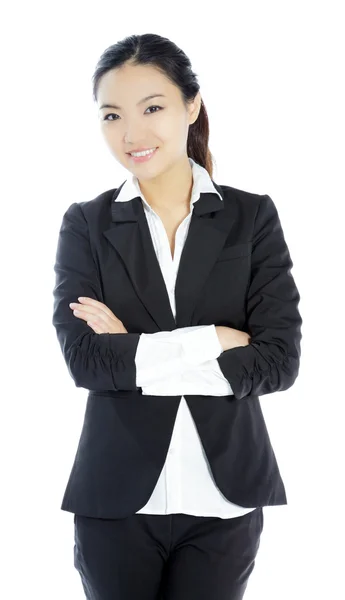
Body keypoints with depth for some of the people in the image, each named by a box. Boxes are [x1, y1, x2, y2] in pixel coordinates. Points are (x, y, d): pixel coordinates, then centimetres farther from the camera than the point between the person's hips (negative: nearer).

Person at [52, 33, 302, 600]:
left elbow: (280, 360, -9)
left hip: (224, 500, 0)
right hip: (116, 501, 0)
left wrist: (137, 353, -12)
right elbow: (83, 357, -11)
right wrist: (211, 340, -16)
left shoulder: (252, 217, 0)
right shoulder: (86, 224, 1)